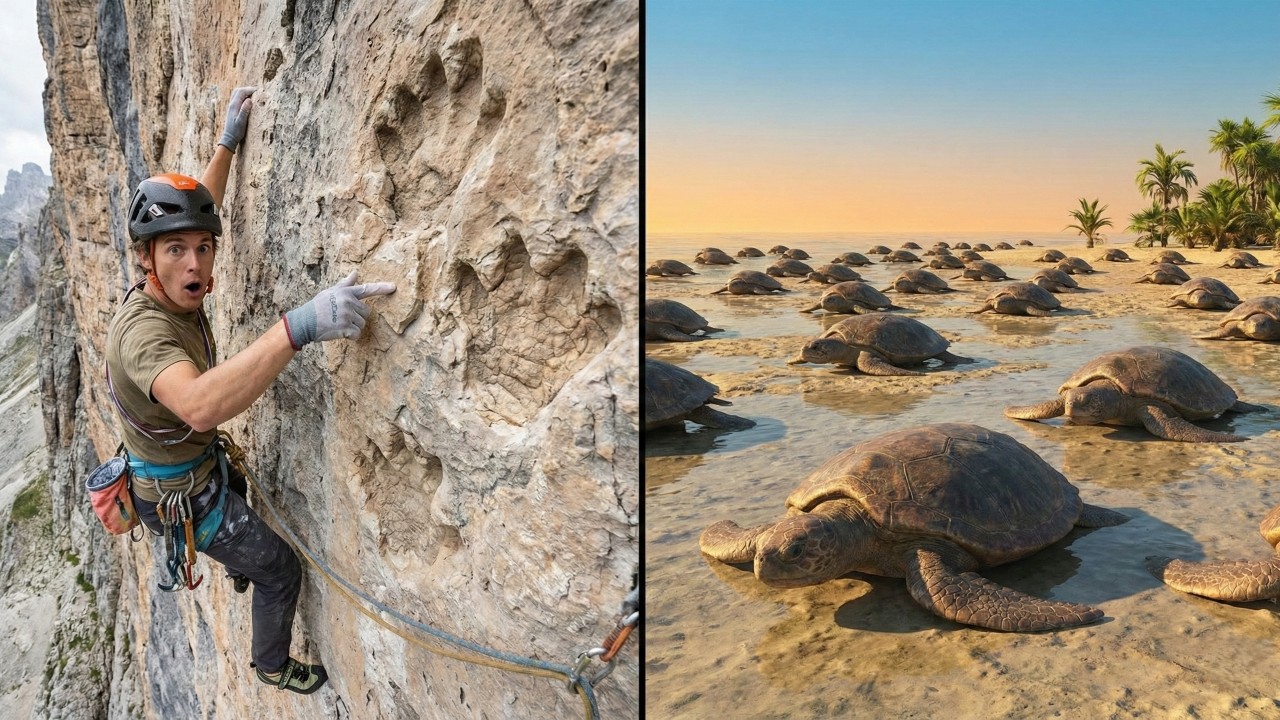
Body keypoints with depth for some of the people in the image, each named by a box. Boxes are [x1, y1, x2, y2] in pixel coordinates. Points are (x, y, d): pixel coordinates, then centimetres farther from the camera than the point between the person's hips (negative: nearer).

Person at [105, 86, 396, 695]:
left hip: (200, 461, 9)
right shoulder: (142, 331, -39)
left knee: (246, 496, 39)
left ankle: (239, 568, 71)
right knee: (281, 571, 7)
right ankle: (273, 666, 34)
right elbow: (201, 406, -60)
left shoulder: (174, 291, -12)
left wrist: (229, 142, 3)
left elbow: (198, 210, 7)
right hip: (182, 496, -9)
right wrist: (298, 327, -71)